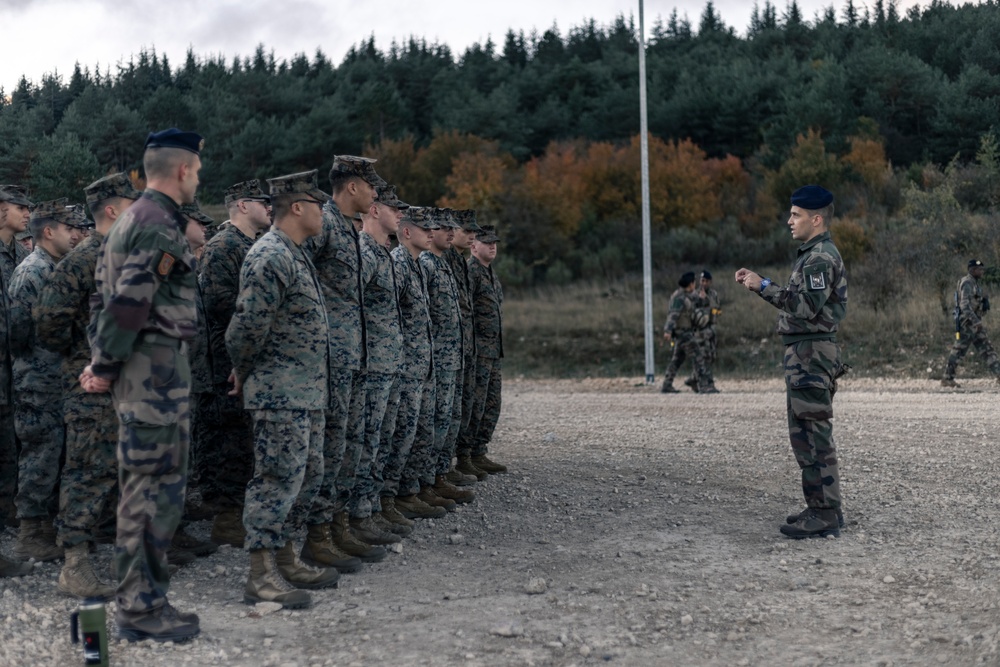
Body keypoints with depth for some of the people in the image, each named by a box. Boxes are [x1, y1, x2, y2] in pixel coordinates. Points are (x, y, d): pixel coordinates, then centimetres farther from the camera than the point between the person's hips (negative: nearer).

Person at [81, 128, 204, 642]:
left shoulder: (130, 220, 18)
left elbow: (104, 295, 18)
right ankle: (141, 609, 1)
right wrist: (106, 366, -12)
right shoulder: (161, 224, -14)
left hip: (139, 369, 10)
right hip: (158, 369, -10)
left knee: (144, 489, 14)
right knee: (154, 489, -5)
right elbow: (130, 302, -21)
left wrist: (100, 360, 12)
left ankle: (141, 600, 22)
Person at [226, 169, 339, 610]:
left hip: (307, 392, 10)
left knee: (307, 477, 15)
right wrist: (244, 372, -5)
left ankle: (285, 560, 25)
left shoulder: (295, 256, 17)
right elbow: (248, 325, -21)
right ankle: (261, 576, -2)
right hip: (280, 392, -10)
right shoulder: (270, 257, -17)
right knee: (278, 479, -7)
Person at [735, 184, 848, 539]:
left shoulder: (821, 257, -14)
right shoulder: (814, 255, 19)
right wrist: (759, 284, 16)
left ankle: (824, 516, -5)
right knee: (806, 434, 15)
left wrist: (764, 286, -19)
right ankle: (824, 508, 22)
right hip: (805, 353, 11)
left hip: (811, 352, -11)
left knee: (812, 435, -9)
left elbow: (806, 306, -23)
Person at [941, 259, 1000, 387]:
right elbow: (964, 305, -25)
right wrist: (976, 321, -31)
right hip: (967, 323, -10)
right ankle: (947, 379, 2)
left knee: (987, 348, 4)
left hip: (974, 323, 10)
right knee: (958, 351, -4)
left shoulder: (975, 283, 17)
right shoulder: (967, 283, -14)